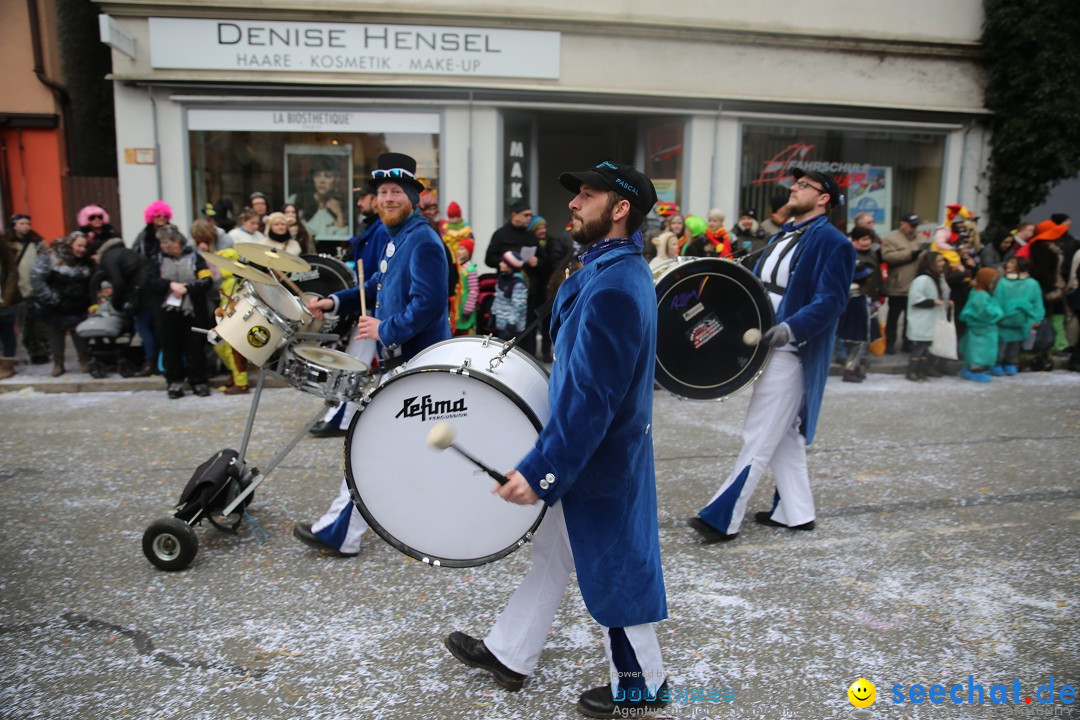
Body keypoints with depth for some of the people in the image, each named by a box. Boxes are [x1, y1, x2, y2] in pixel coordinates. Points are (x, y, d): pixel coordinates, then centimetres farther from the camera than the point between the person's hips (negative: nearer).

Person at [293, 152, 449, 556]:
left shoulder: (423, 242, -16)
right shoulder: (397, 239, 15)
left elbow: (429, 303, -25)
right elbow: (376, 288, 21)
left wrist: (386, 329, -20)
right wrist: (333, 303, 8)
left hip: (415, 362, -10)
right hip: (406, 359, 10)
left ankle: (340, 533, 5)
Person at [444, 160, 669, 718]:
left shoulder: (612, 286, -26)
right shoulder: (615, 269, 7)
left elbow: (589, 395, -29)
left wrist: (540, 469, -26)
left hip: (596, 458, -10)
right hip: (590, 448, 10)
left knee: (612, 571, 8)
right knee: (550, 551, 20)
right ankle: (507, 653, 37)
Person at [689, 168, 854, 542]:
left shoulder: (832, 243, -10)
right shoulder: (784, 234, 16)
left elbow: (830, 302, -18)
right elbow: (759, 286, 20)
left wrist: (791, 328, -30)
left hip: (791, 352, -9)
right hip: (767, 346, 9)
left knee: (759, 437, -7)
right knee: (784, 434, 16)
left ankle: (723, 518, -3)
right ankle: (795, 512, 28)